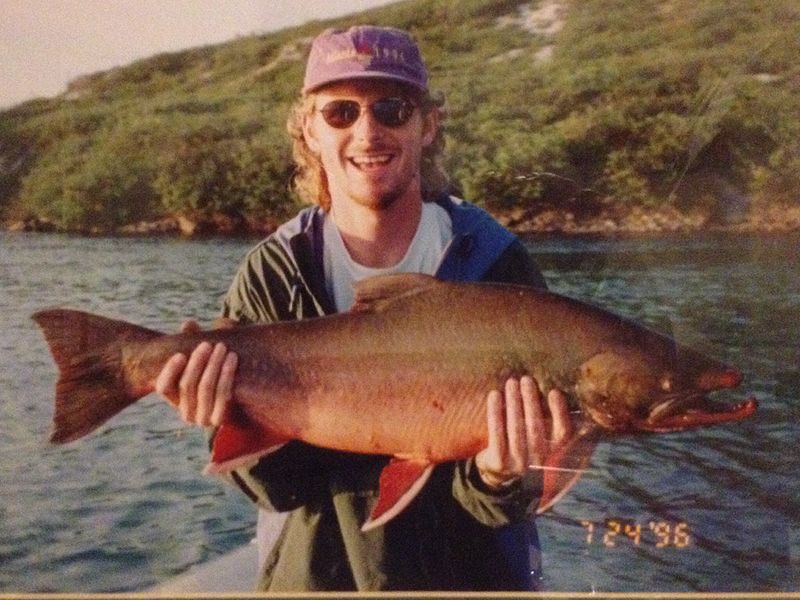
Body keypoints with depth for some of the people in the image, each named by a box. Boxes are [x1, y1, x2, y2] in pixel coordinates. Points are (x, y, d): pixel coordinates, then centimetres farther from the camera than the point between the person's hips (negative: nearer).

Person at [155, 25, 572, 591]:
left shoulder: (496, 265, -16)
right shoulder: (271, 275, -11)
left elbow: (500, 508, -14)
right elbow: (288, 489, -10)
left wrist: (500, 477, -33)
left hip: (469, 569, -1)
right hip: (318, 570, 2)